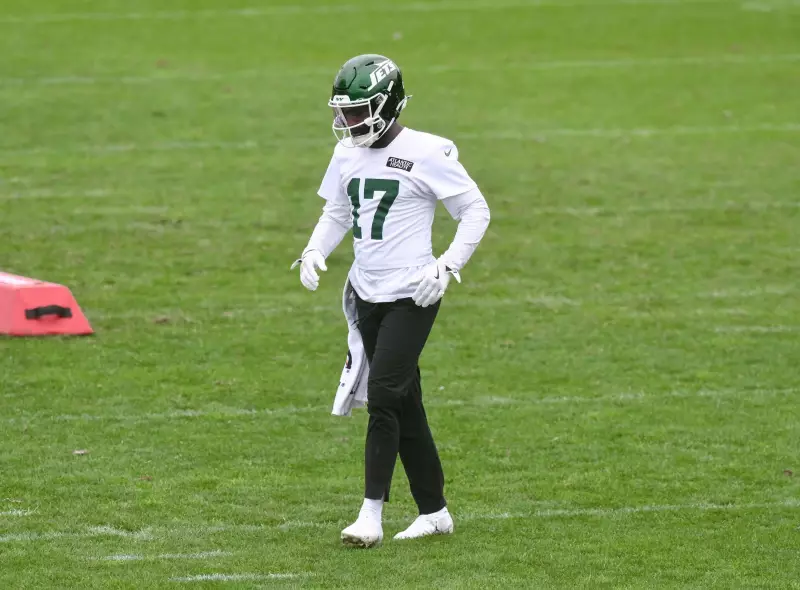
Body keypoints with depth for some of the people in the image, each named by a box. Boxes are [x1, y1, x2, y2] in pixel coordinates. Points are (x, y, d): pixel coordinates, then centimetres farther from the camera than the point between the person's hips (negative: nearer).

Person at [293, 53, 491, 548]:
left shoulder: (426, 154, -12)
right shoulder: (348, 155, 8)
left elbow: (476, 211, -7)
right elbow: (336, 214, 22)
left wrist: (447, 267, -16)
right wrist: (314, 252, 3)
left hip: (411, 297, -7)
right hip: (368, 294, 7)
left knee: (384, 396, -14)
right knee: (404, 404, 11)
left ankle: (371, 515, -11)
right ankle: (434, 511, 20)